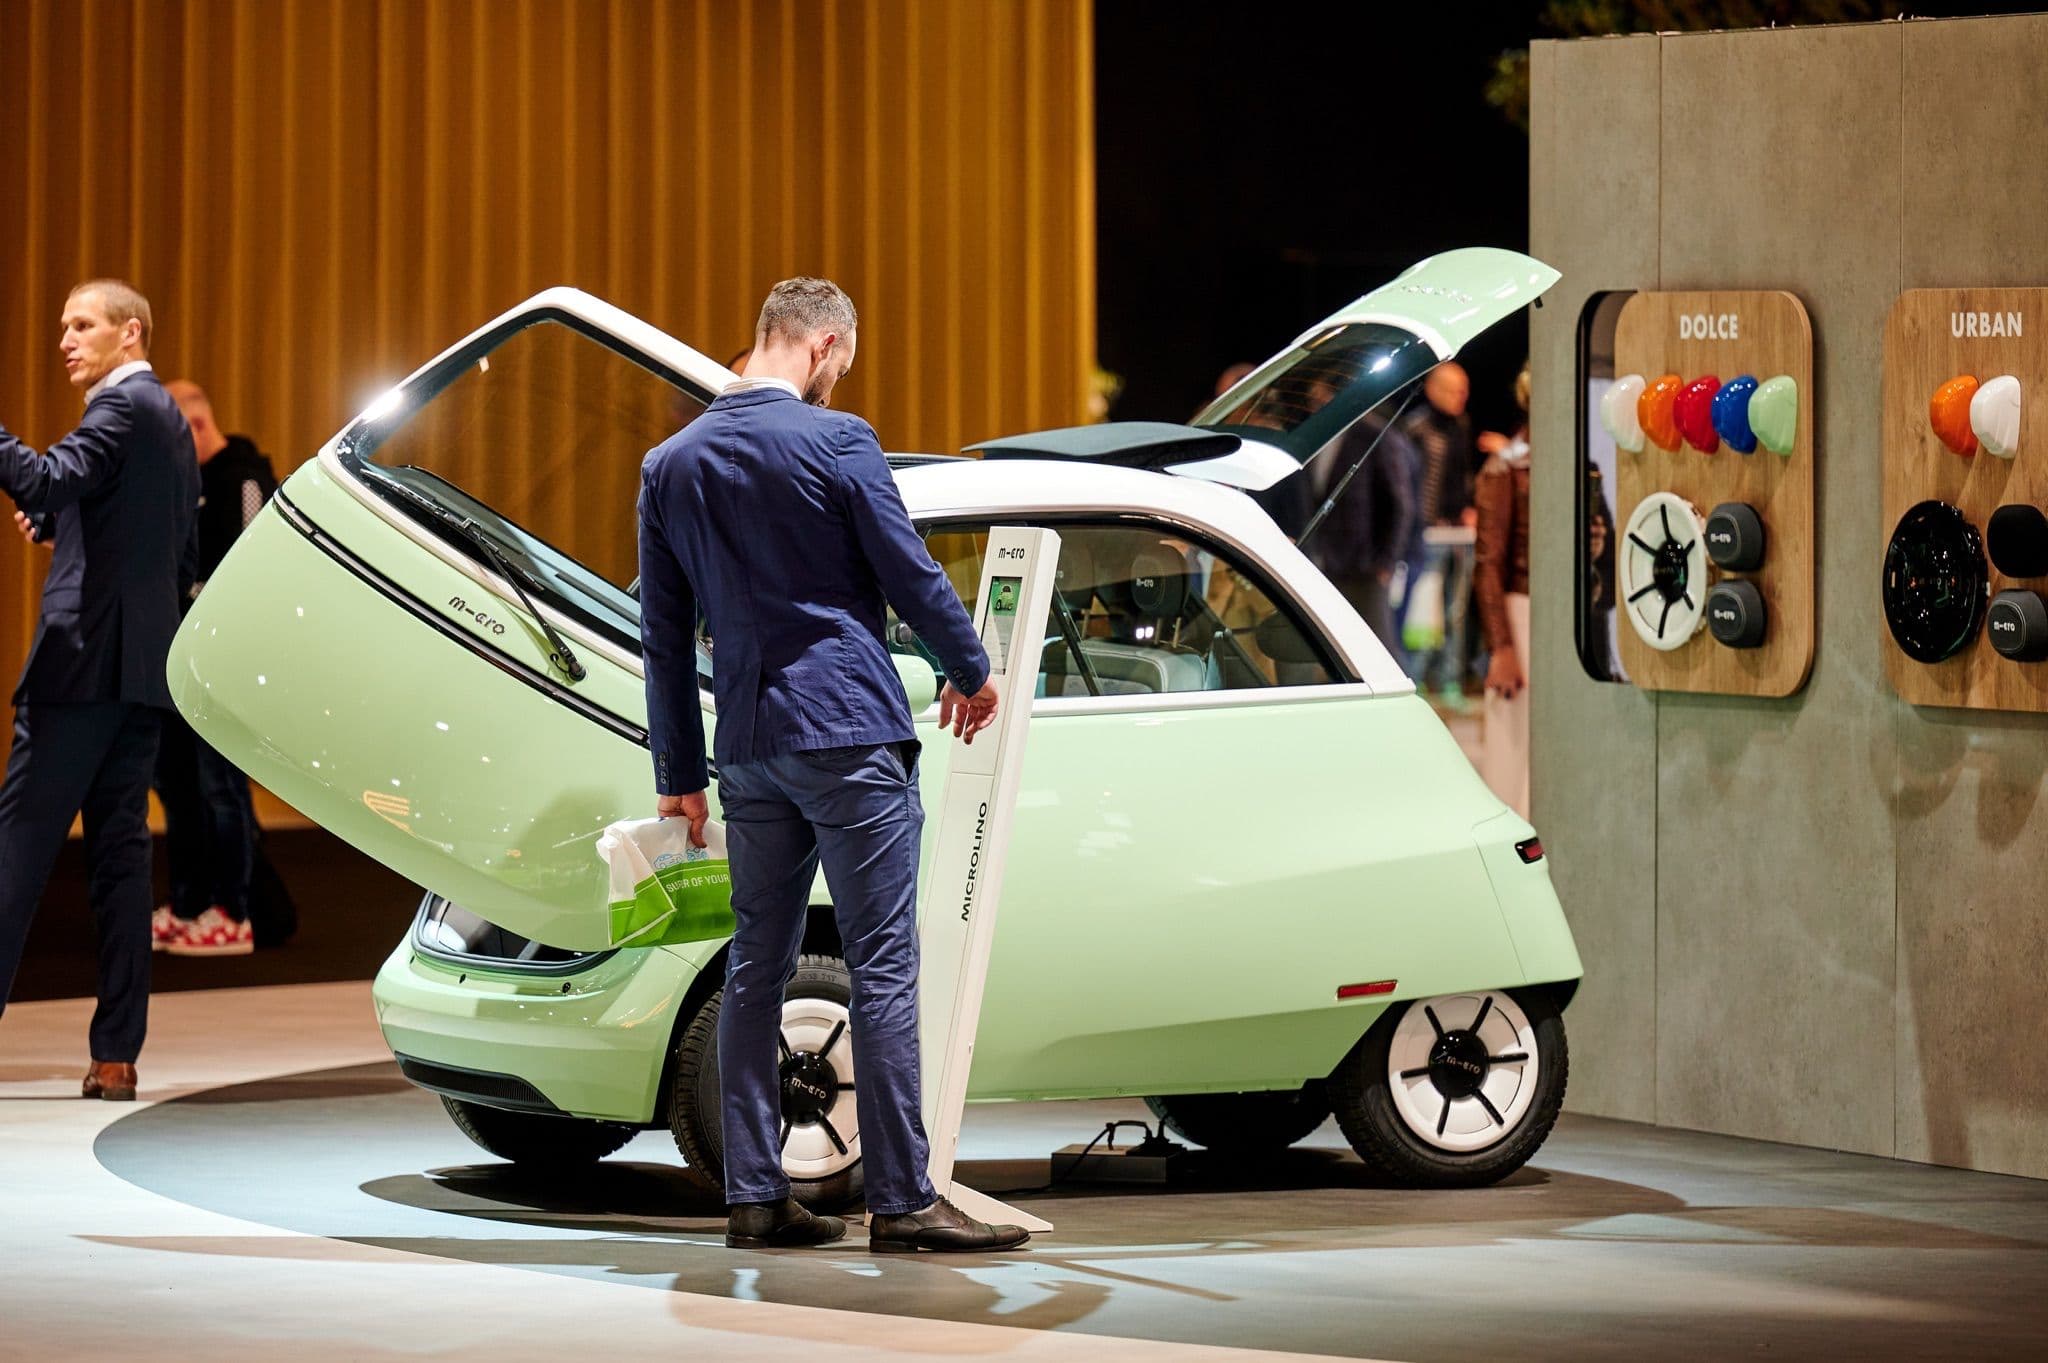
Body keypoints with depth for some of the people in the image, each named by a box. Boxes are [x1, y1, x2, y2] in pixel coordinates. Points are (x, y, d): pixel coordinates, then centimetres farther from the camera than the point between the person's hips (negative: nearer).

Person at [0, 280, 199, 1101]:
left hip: (85, 655, -9)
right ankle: (117, 1055, 2)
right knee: (120, 849, 6)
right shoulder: (171, 422, 21)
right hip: (144, 666, 9)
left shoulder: (123, 405, -7)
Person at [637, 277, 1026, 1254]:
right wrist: (969, 672, 14)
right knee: (882, 964, -5)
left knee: (756, 966, 10)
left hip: (749, 749, 6)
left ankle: (753, 1197, 9)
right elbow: (911, 575, -3)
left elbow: (665, 637, 13)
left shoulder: (671, 465, 10)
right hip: (848, 732, -6)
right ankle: (901, 1200, -7)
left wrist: (681, 772, 18)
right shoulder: (835, 442, -7)